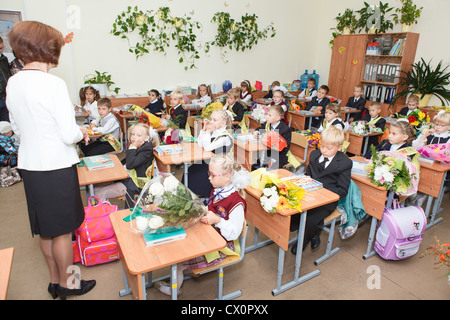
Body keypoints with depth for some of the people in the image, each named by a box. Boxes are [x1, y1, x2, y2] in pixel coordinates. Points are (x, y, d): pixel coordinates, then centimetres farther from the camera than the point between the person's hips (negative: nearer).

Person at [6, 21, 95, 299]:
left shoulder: (13, 83, 5)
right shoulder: (54, 84, -18)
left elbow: (17, 128, 15)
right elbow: (69, 135, -19)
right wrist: (82, 132, 1)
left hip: (29, 166, 7)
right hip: (57, 168, -7)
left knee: (45, 229, 19)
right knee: (63, 230, 9)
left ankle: (54, 280, 37)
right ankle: (66, 284, 27)